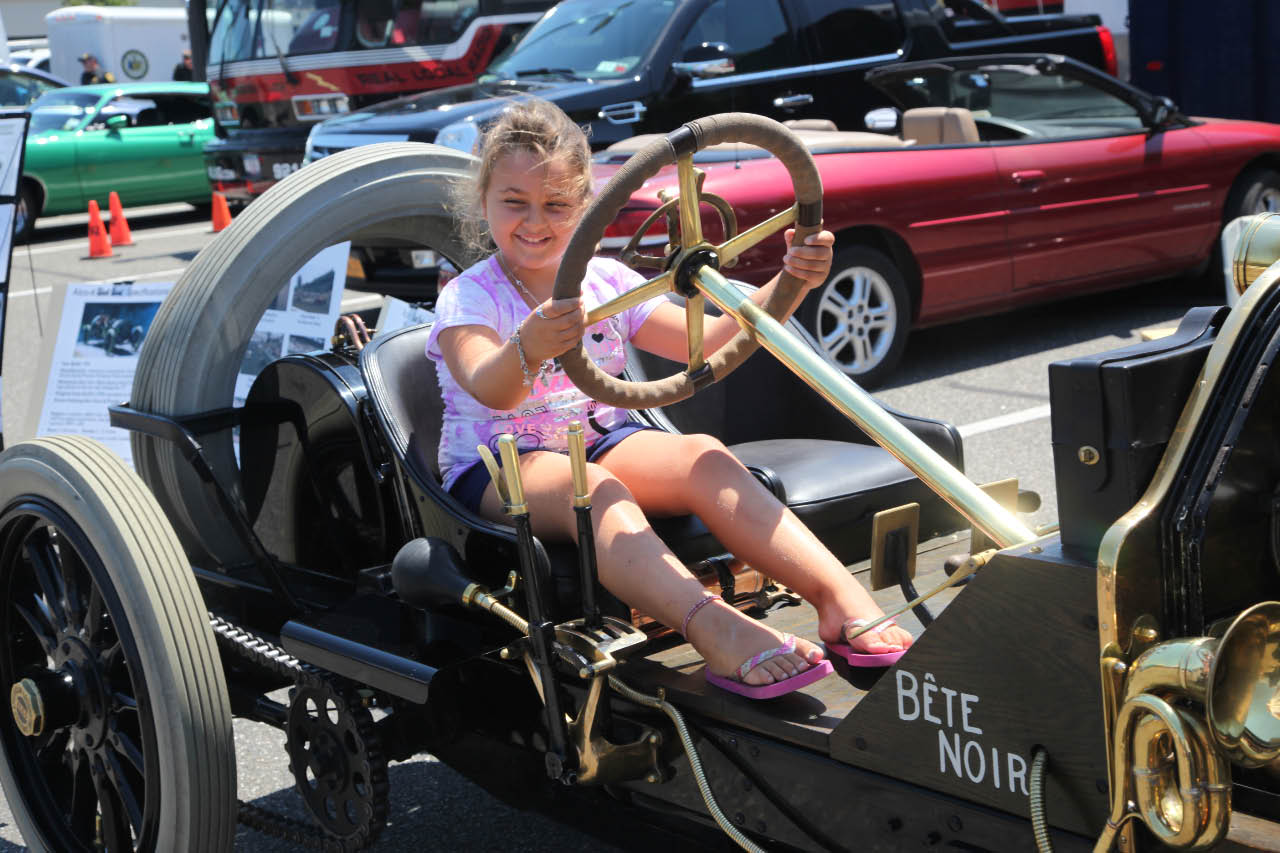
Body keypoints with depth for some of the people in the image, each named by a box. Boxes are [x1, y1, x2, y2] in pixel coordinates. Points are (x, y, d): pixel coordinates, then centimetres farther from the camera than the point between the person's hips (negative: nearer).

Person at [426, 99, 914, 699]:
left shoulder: (606, 282, 8)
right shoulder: (468, 297, -6)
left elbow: (710, 344, 0)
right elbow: (490, 390, -29)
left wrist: (787, 285, -16)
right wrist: (528, 351, -53)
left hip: (602, 440, 5)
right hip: (498, 468, -4)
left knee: (704, 458, -25)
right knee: (591, 487, -38)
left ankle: (841, 598, -38)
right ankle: (712, 629, -60)